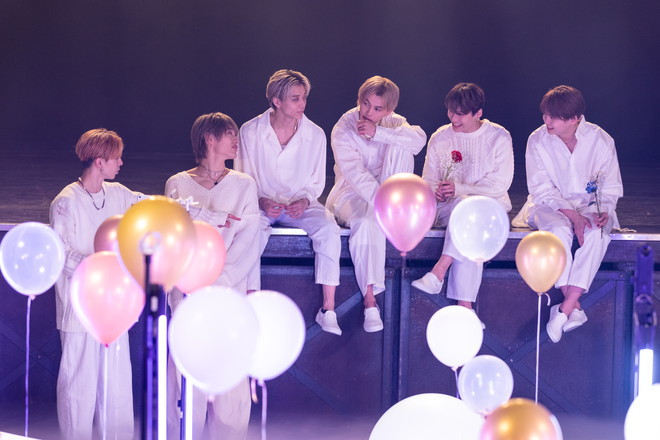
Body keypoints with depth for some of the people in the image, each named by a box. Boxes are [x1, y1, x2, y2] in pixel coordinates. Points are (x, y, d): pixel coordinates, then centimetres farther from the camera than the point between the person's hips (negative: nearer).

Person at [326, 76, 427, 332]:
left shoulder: (392, 123, 0)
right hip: (351, 195, -4)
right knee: (367, 223, -38)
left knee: (399, 146, -20)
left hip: (384, 194, 4)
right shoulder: (343, 130, -14)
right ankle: (370, 301, -42)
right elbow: (357, 175, -26)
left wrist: (378, 133, -31)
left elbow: (419, 139, -23)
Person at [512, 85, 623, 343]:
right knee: (559, 230, -37)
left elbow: (611, 186, 2)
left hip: (590, 205, 1)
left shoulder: (600, 140, -6)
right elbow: (541, 188, -8)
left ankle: (564, 310, -36)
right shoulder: (538, 140, -8)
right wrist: (571, 215, -22)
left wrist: (604, 211, -19)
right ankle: (574, 307, -33)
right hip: (550, 205, -1)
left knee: (597, 233, -34)